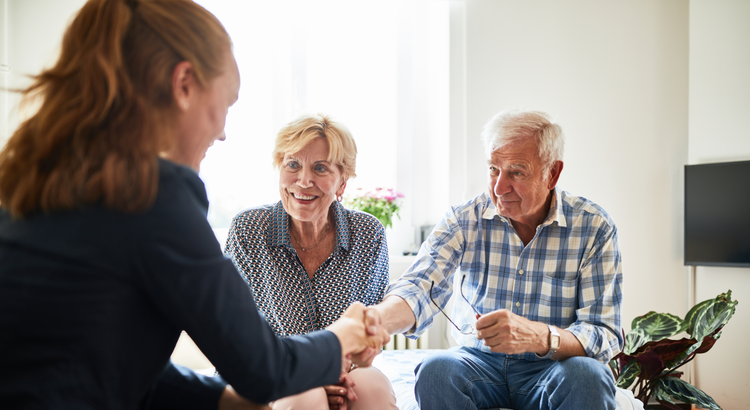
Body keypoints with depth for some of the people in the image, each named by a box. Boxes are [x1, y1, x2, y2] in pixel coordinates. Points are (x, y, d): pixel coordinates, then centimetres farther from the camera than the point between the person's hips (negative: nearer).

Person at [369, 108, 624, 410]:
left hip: (552, 367, -1)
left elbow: (605, 335, -15)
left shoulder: (594, 228, -8)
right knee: (436, 370, -29)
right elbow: (421, 287, -18)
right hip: (479, 361, 1)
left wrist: (538, 336, -36)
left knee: (587, 375, -33)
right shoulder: (464, 221, -4)